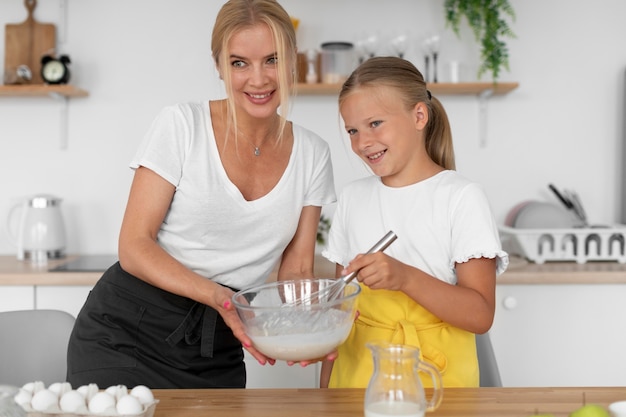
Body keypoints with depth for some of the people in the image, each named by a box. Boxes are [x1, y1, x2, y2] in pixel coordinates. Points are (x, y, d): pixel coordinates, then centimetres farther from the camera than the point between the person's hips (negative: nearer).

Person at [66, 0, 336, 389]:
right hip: (126, 333, -3)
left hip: (217, 353, 3)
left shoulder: (312, 154, 1)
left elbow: (296, 270, 3)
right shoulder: (182, 124, -9)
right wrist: (216, 294, -27)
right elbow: (135, 247, -12)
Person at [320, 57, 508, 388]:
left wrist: (405, 277, -28)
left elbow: (480, 315, -15)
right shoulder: (352, 197, 6)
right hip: (358, 372, 4)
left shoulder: (461, 197, -9)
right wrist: (326, 384, 4)